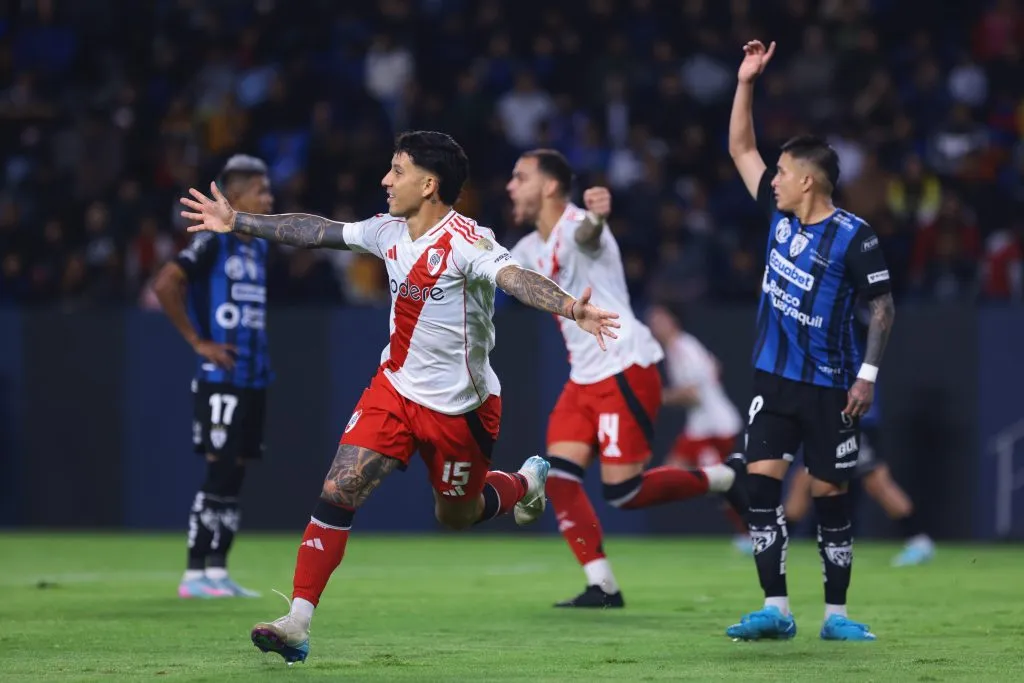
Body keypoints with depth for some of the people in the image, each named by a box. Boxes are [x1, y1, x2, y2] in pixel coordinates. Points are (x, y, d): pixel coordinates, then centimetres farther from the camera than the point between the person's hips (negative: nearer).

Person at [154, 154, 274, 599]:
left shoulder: (259, 248, 15)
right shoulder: (213, 242, -10)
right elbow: (164, 285, -18)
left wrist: (260, 352, 15)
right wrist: (197, 342, -15)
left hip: (252, 379, 8)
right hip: (220, 380, -8)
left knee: (235, 477, 8)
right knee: (219, 474, -9)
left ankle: (216, 570, 12)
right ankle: (195, 575, -5)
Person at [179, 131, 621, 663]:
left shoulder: (465, 241, -24)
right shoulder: (388, 231, -2)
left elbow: (515, 277, -41)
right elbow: (317, 231, 11)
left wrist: (570, 309, -60)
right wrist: (237, 222, 18)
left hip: (459, 408, -5)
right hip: (395, 388, 5)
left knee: (455, 517, 15)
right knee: (339, 490, -11)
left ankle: (525, 482, 48)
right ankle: (297, 624, -10)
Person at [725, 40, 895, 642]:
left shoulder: (853, 237, -13)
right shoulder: (780, 213, 4)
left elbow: (884, 306, -9)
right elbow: (741, 149, 14)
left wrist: (868, 373, -15)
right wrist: (746, 83, 7)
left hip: (829, 388, -5)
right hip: (774, 379, 5)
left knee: (830, 494, 2)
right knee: (762, 484, -5)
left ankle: (836, 615, 12)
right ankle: (776, 610, -2)